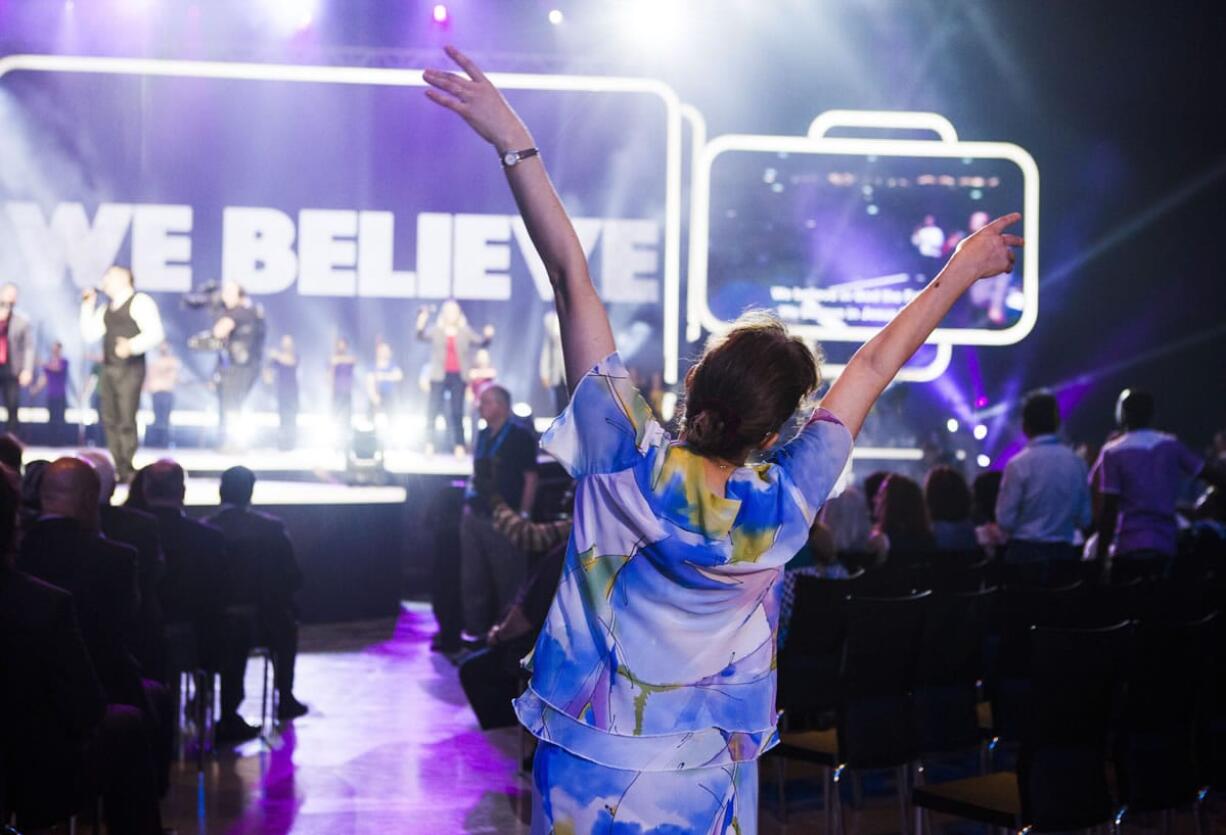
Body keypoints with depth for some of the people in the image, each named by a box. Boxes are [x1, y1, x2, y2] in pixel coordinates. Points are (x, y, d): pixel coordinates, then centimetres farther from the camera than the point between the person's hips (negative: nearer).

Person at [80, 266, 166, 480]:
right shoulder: (106, 309, 20)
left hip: (130, 368, -8)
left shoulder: (140, 302, -5)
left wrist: (132, 346, -28)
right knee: (110, 421, 7)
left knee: (126, 421, -9)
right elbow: (90, 334, 15)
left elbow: (155, 333, -14)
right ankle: (117, 468, 12)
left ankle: (127, 471, -5)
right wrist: (88, 306, 10)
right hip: (108, 368, 8)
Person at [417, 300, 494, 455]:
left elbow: (481, 342, 2)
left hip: (458, 376, 1)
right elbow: (422, 336, -10)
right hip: (440, 375, -1)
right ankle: (429, 445, -1)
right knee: (433, 410, -5)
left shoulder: (465, 332, 9)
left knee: (457, 412, 2)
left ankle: (459, 445, 3)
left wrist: (487, 336, -20)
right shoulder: (435, 330, 5)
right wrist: (421, 324, -30)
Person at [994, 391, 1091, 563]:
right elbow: (1084, 520, 8)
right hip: (1064, 553, 4)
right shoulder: (1076, 462, 1)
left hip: (1025, 555, -4)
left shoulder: (1018, 465, -10)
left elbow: (1005, 521, -8)